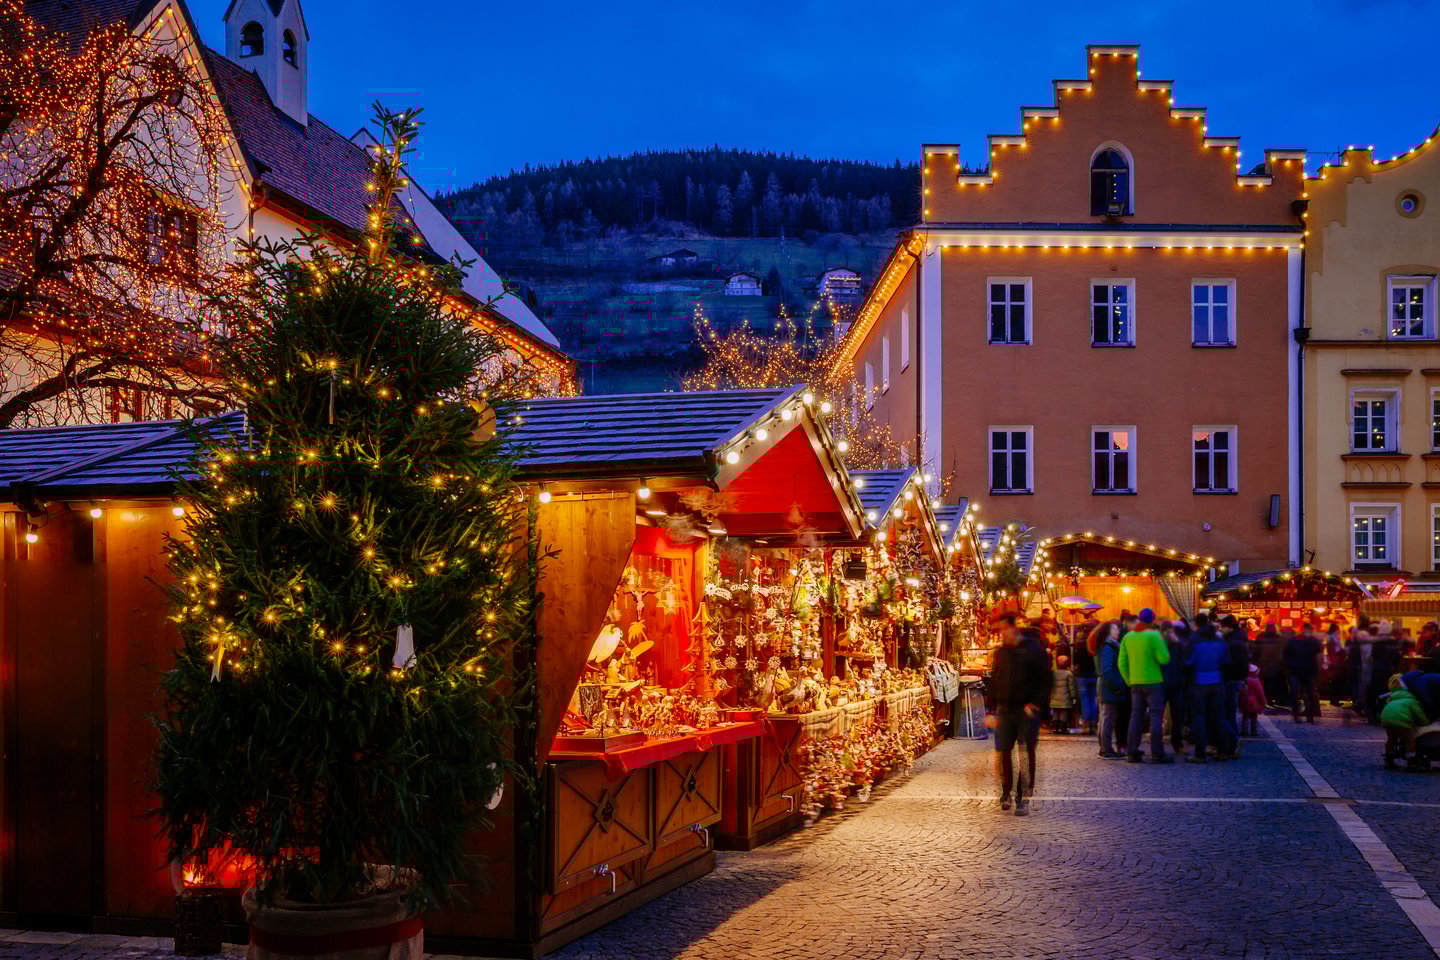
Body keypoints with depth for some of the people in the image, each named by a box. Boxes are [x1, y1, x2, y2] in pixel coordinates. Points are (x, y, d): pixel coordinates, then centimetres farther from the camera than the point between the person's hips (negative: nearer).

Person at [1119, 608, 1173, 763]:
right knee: (1156, 716, -2)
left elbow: (1122, 663, 5)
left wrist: (1129, 680, 12)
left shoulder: (1127, 637, 6)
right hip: (1153, 682, -5)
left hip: (1135, 683, 5)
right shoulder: (1154, 636, -12)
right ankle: (1157, 754, -5)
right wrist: (1162, 643, 0)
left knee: (1136, 716, 9)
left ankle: (1132, 752, 8)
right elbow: (1164, 659, -16)